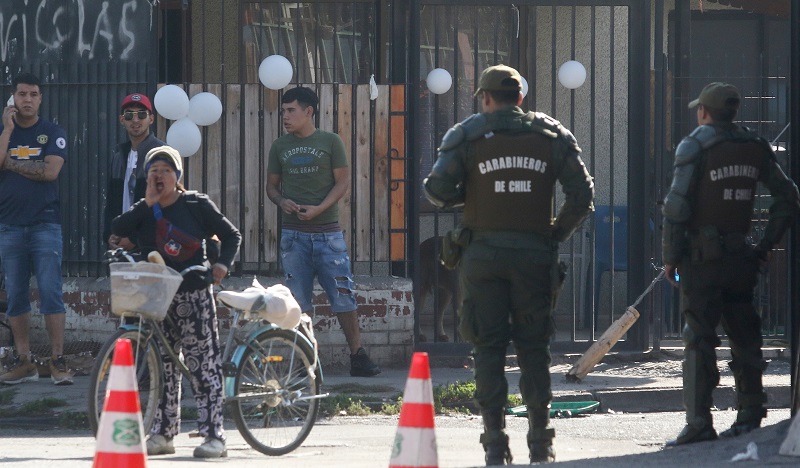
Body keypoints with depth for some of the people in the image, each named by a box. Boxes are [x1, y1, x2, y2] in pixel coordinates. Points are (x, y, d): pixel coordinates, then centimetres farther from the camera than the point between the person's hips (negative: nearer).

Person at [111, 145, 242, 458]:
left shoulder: (197, 205, 0)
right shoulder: (143, 211, 8)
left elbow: (231, 235, 5)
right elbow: (117, 230, -10)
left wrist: (222, 264, -12)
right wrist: (148, 202, -12)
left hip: (193, 295, -4)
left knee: (204, 365, -7)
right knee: (163, 367, 7)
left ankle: (213, 435, -8)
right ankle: (162, 433, 14)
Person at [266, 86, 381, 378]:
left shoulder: (330, 142, 2)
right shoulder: (280, 147, 11)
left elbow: (343, 182, -1)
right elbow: (271, 185, 15)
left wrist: (318, 208, -14)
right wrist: (282, 201, -8)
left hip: (327, 232, -3)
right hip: (293, 233, 3)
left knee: (343, 296, -5)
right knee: (298, 300, 2)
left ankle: (358, 356, 0)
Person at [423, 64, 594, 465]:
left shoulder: (467, 135, 0)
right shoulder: (552, 135, 6)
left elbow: (437, 190, -8)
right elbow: (582, 195, -1)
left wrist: (466, 195, 12)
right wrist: (557, 234, 11)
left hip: (483, 252, -1)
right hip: (533, 255, 2)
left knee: (488, 347, 2)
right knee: (533, 346, 8)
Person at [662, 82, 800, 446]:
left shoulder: (695, 146, -8)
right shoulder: (755, 147, 9)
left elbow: (676, 206, -13)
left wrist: (670, 257, -6)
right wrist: (766, 245, 14)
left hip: (702, 255, -5)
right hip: (740, 255, 5)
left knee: (699, 340, -6)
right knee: (744, 336, 13)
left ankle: (699, 422, -12)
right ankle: (750, 416, 16)